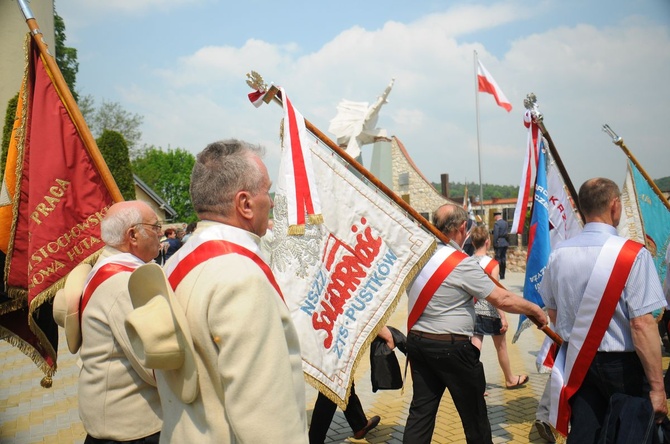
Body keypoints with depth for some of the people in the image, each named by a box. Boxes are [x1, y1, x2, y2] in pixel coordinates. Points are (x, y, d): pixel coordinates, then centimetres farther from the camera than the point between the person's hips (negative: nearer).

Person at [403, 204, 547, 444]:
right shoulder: (462, 263, -17)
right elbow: (503, 299, -15)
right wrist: (535, 310, -1)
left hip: (417, 341, 6)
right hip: (451, 347, -6)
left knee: (421, 409, 13)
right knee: (473, 413, 13)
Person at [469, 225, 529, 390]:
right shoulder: (492, 263, -15)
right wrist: (503, 317, -13)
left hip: (474, 311, 4)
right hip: (490, 312, -3)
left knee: (475, 348, 5)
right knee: (501, 347, 16)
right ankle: (510, 379, 36)